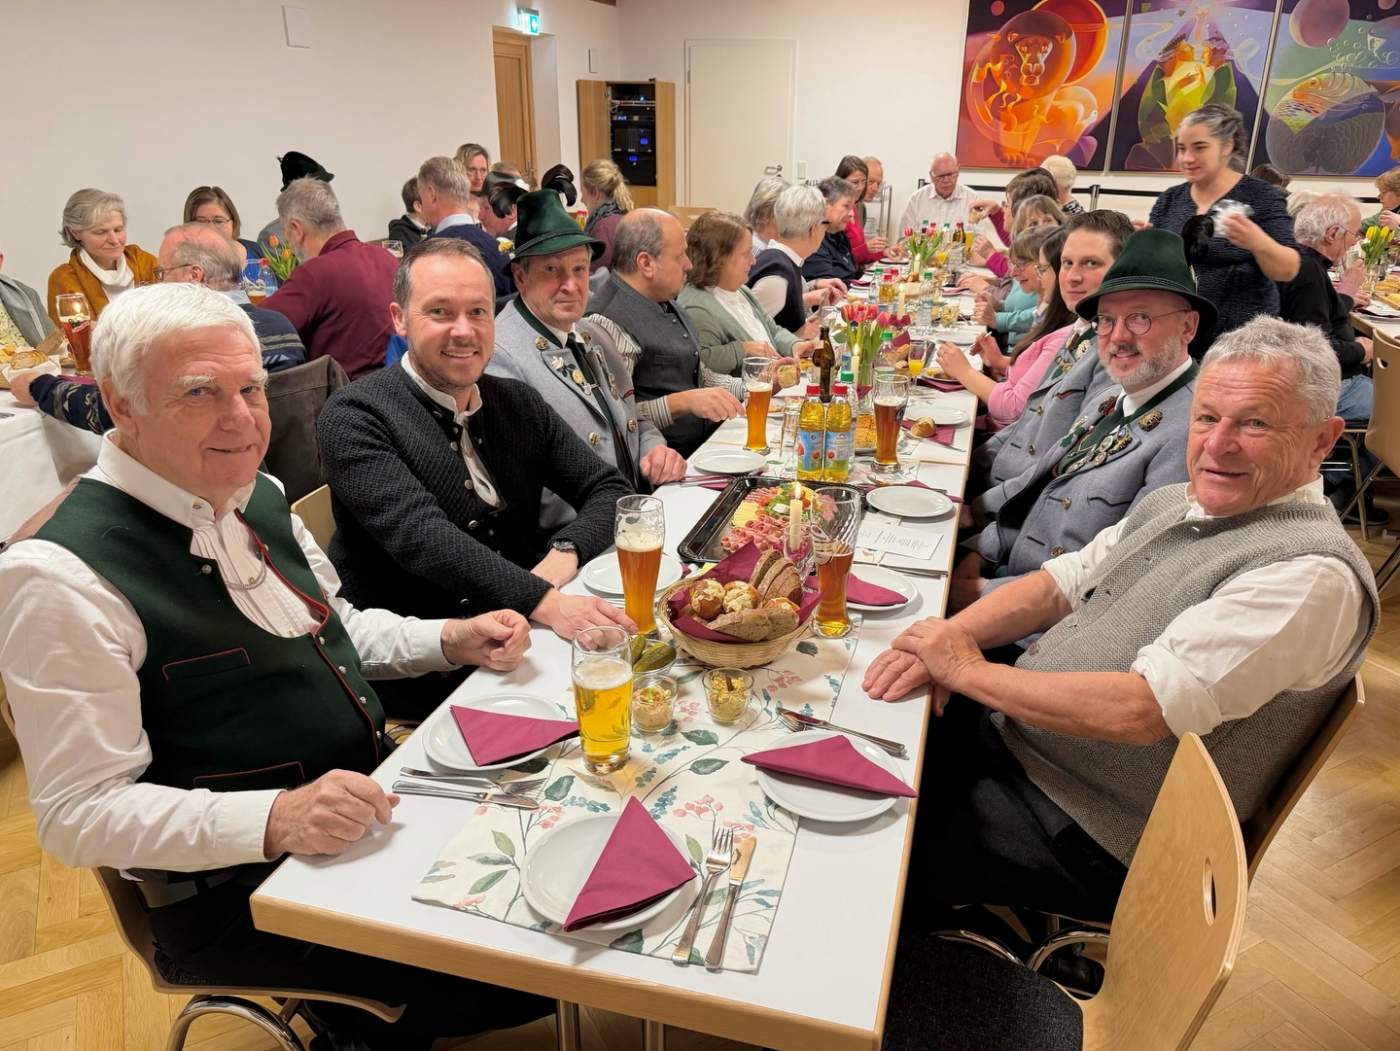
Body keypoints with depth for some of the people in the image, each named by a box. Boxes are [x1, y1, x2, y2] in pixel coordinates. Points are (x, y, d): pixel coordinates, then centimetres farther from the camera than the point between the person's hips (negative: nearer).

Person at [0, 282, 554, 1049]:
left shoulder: (258, 497, 3)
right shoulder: (63, 576, -19)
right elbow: (79, 812, -18)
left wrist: (450, 640, -2)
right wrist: (276, 818, -31)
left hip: (374, 806, 8)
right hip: (237, 892, -7)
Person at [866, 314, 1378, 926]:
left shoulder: (1310, 572, -23)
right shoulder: (1176, 503, 6)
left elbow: (1140, 709, -31)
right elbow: (1057, 584, 8)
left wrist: (966, 670, -21)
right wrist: (947, 637, -11)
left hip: (1086, 837, -8)